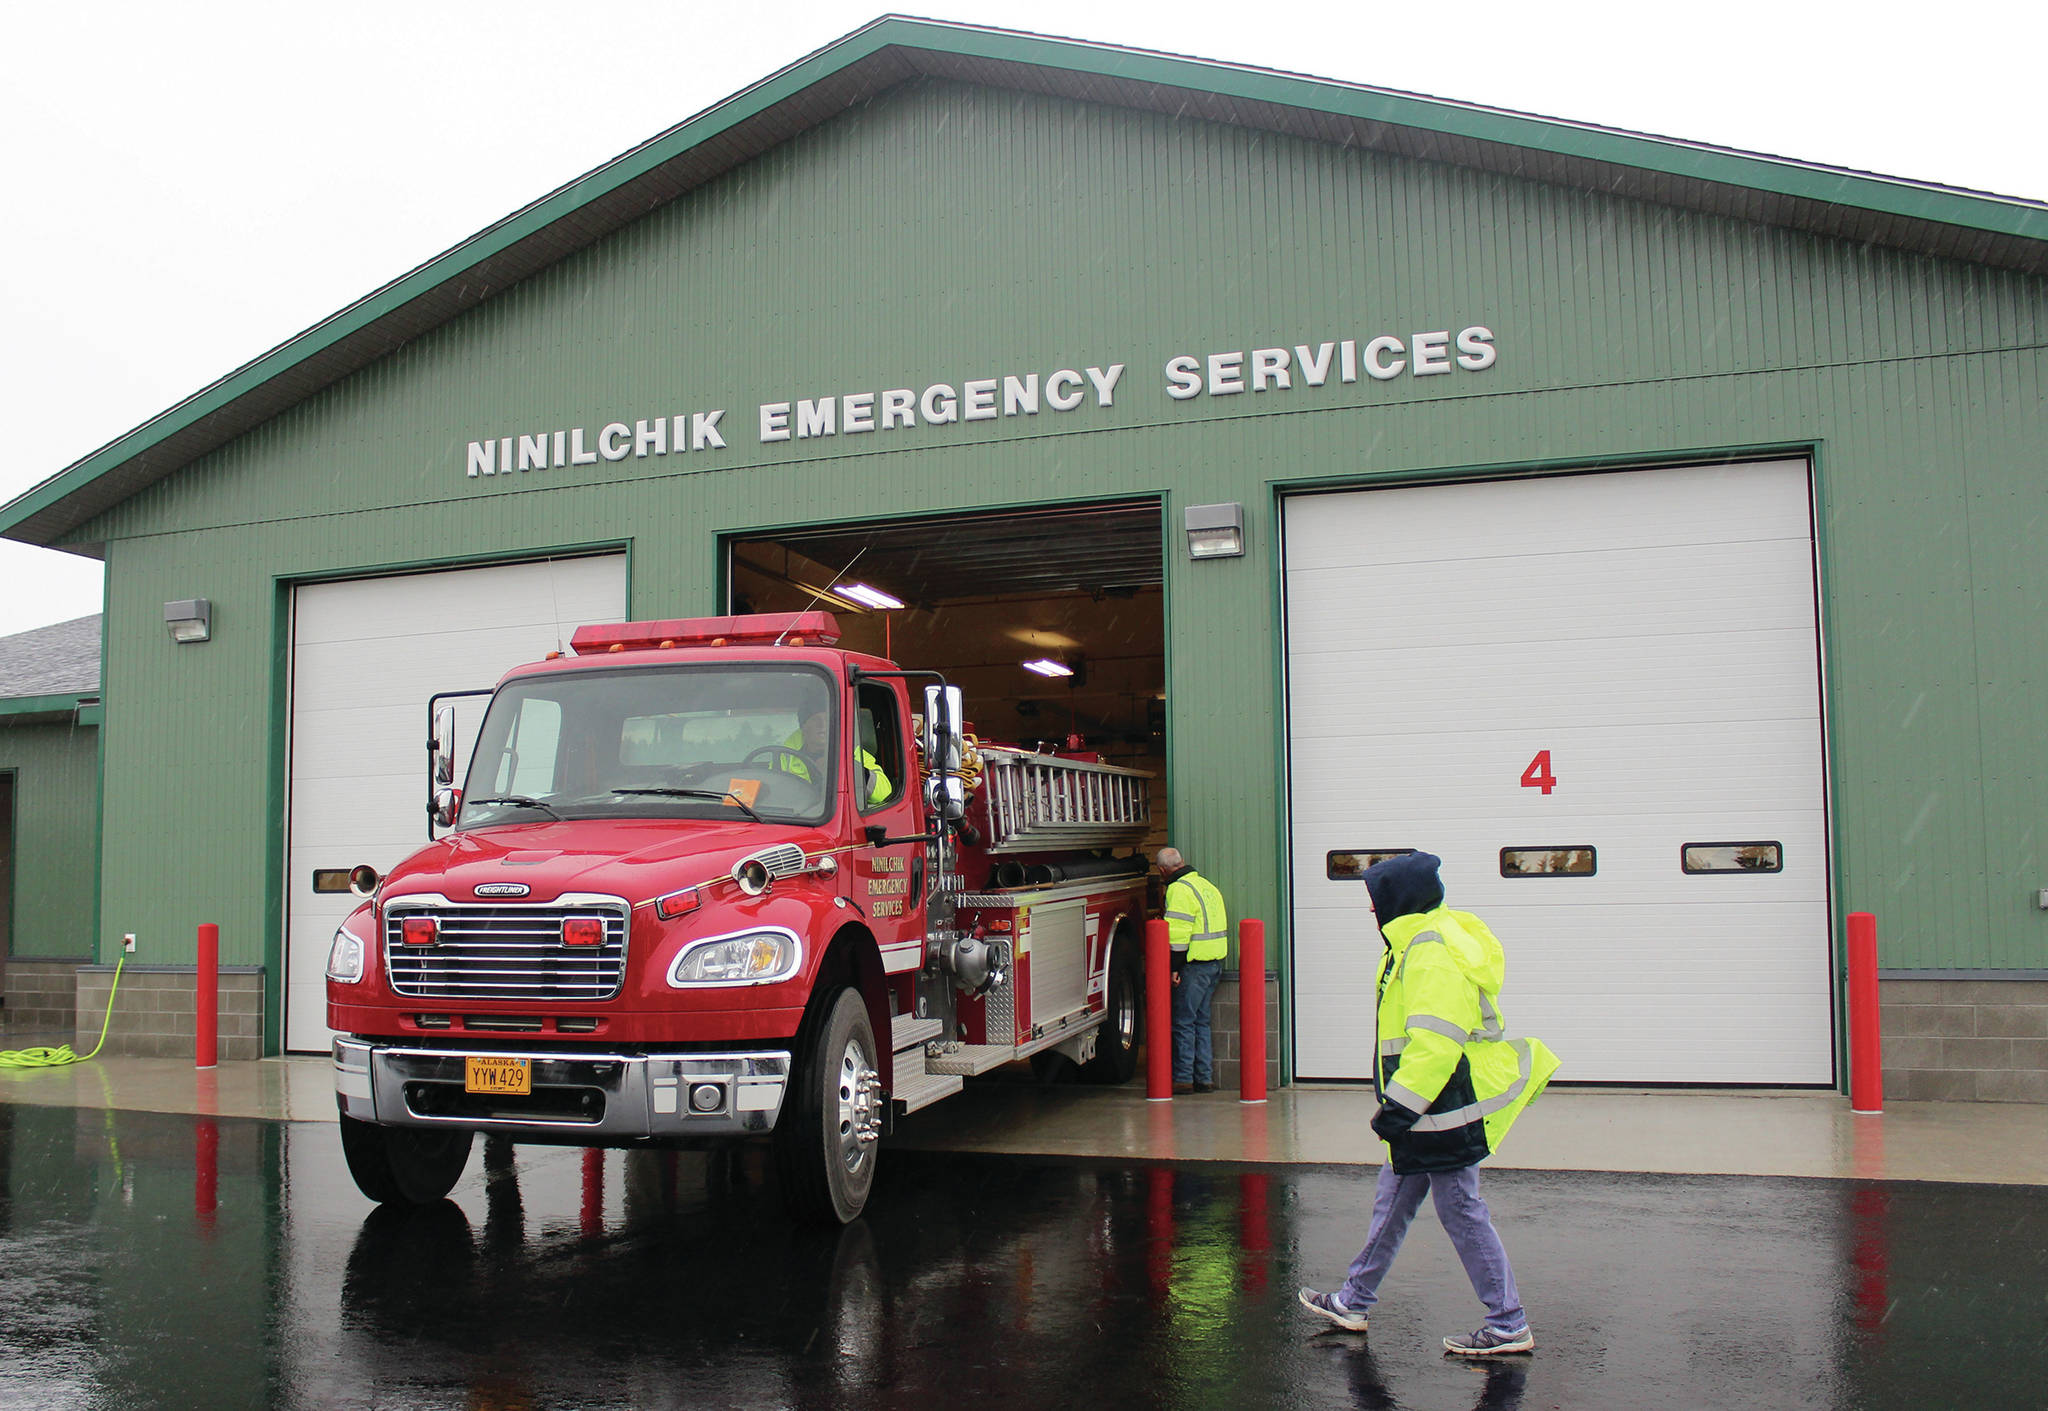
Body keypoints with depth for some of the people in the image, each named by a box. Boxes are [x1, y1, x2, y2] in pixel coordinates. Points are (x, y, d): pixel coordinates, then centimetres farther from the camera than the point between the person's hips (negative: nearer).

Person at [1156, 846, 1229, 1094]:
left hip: (1194, 965, -9)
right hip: (1215, 963, 9)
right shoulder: (1207, 885, 16)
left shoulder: (1179, 890, -12)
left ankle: (1183, 1078, 1)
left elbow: (1178, 934, -18)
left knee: (1183, 1022, -2)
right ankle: (1204, 1078, 15)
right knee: (1201, 1021, 14)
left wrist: (1173, 968, -16)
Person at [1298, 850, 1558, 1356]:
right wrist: (1402, 1106, 24)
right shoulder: (1419, 943, 13)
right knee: (1393, 1201, 18)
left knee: (1461, 1211, -3)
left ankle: (1508, 1325, 7)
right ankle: (1353, 1302, 29)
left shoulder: (1433, 954, -21)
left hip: (1445, 1112, -11)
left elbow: (1435, 1043, -28)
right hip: (1430, 1112, 11)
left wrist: (1401, 1106, -25)